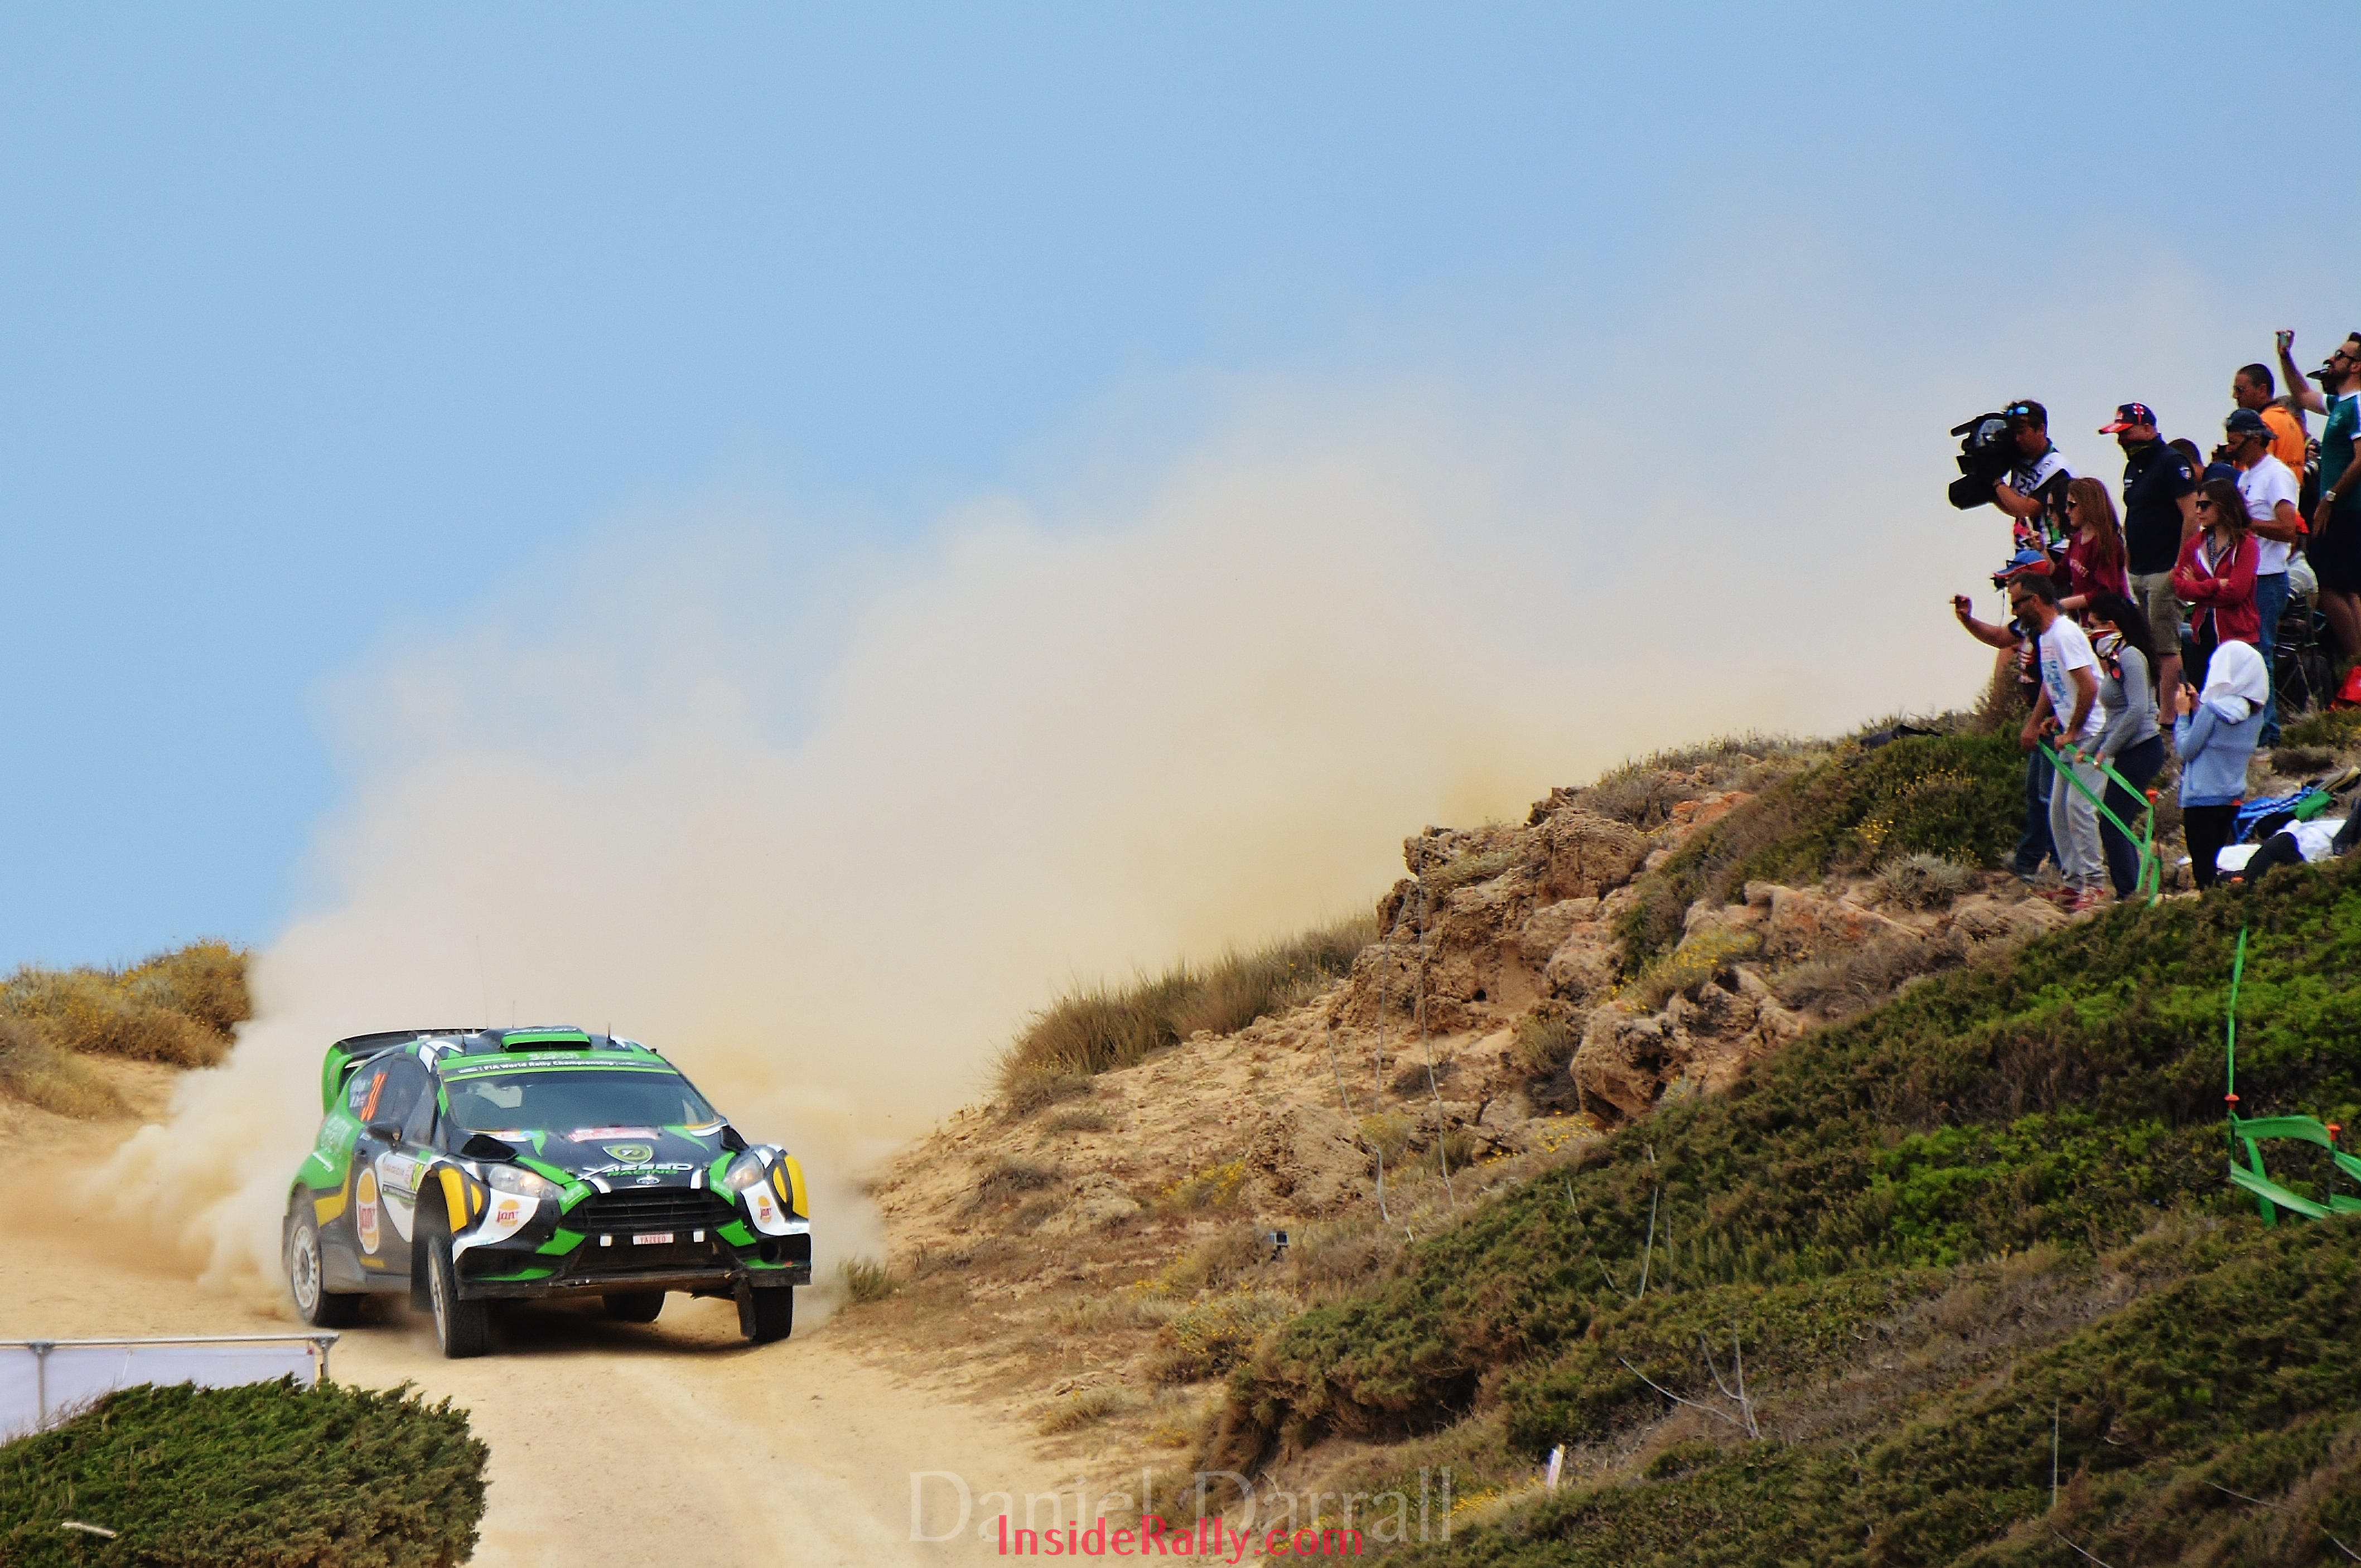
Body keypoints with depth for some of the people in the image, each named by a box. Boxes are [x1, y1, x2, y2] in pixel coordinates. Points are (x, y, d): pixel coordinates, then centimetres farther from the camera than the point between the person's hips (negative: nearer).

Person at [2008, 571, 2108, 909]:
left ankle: (2093, 882, -7)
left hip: (2091, 737, -10)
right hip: (2069, 737, 10)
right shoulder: (2043, 635, 13)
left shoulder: (2065, 633, -18)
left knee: (2079, 807, -13)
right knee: (2059, 811, 10)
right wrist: (2035, 724, 18)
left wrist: (2072, 732, -18)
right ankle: (2074, 881, 16)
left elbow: (2089, 687, -24)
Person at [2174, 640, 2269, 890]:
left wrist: (2183, 714, -2)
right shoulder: (2255, 712, 3)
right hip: (2234, 796, 8)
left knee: (2203, 869, -3)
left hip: (2203, 797, -8)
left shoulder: (2214, 710, -20)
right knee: (2217, 864, 18)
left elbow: (2186, 750, -13)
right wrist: (2197, 707, 9)